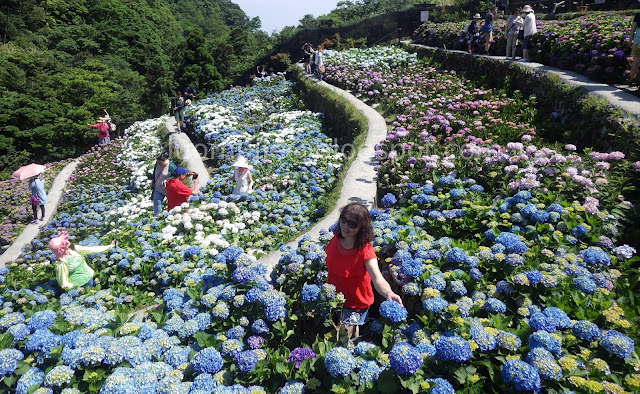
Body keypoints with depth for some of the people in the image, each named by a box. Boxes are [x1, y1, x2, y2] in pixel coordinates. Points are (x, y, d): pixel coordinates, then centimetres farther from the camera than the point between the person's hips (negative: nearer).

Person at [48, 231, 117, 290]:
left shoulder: (73, 249, -9)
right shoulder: (61, 264, -25)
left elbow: (92, 249, -3)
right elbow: (63, 284, -17)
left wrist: (110, 246, -3)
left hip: (89, 278, 6)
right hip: (80, 286, -6)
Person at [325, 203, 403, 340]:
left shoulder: (365, 250, -28)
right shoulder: (336, 240, -12)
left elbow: (378, 279, -41)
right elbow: (327, 264, 6)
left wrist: (388, 293, -62)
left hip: (356, 303, -5)